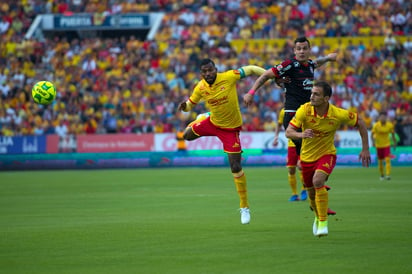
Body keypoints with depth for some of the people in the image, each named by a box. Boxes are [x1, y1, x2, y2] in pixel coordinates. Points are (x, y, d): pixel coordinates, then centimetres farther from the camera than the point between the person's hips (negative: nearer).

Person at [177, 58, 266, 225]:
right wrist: (184, 107, -21)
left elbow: (249, 69, -15)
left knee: (236, 168, -8)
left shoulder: (229, 77, -24)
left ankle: (245, 207, 3)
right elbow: (190, 104, 3)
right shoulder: (200, 88, -12)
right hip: (212, 122, 4)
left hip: (230, 128, -4)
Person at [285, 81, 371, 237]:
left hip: (327, 154, -3)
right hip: (307, 157, 3)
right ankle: (318, 217, 49)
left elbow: (360, 123, -3)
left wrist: (365, 149, -4)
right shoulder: (304, 110, -20)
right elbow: (288, 132, -22)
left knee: (317, 181, -30)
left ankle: (323, 222, -17)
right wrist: (301, 135, -45)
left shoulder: (338, 114, -21)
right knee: (311, 193, 14)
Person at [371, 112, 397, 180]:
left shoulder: (390, 125, -8)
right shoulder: (376, 125, -12)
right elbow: (372, 134, -11)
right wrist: (373, 141, -27)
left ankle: (388, 175, -23)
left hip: (387, 145, 0)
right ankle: (382, 175, 25)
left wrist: (394, 143, 10)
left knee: (387, 159, -17)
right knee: (380, 161, 7)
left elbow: (393, 134, 6)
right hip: (379, 145, 0)